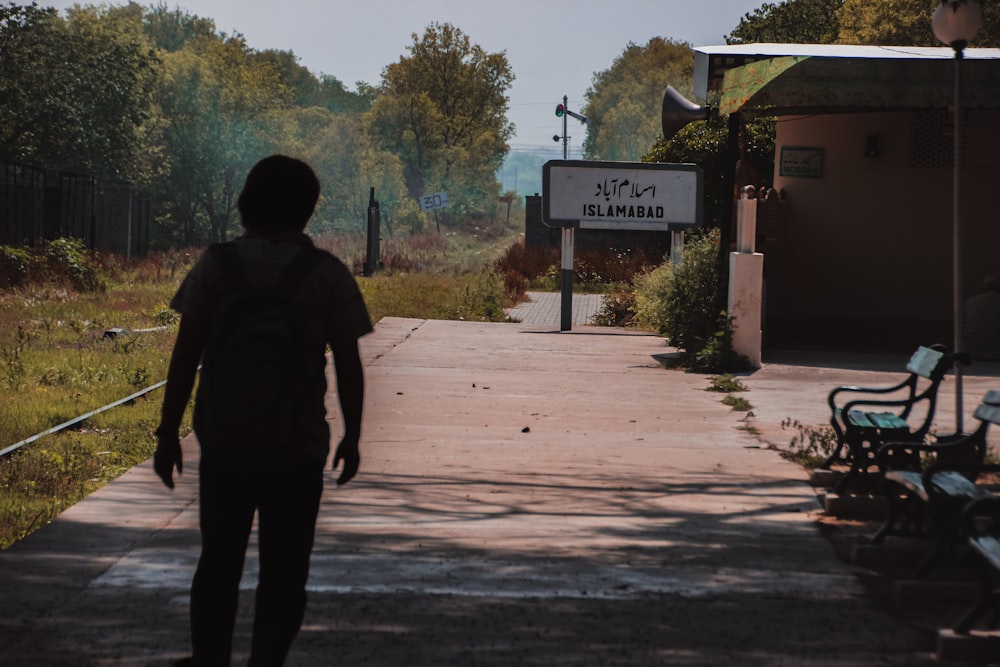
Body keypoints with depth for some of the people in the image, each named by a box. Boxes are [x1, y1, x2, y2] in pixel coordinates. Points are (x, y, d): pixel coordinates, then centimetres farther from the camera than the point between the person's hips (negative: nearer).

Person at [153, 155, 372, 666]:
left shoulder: (217, 264, -3)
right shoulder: (328, 275, -5)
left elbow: (185, 355, -6)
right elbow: (348, 364, -5)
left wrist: (168, 433, 0)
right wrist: (352, 436, 7)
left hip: (225, 438, 1)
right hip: (298, 444, -1)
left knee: (219, 560, 17)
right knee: (283, 571, 9)